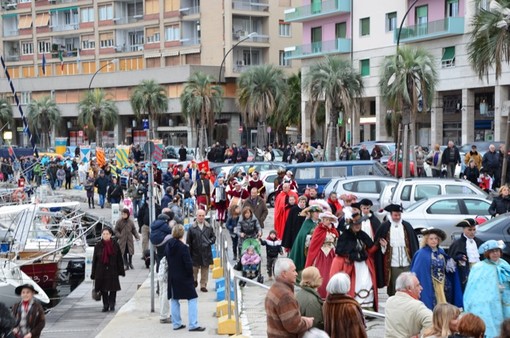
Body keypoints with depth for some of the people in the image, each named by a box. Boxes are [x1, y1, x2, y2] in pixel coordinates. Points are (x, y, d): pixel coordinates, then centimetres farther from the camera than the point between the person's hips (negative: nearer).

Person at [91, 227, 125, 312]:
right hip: (101, 271, 1)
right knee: (103, 289, 4)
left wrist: (121, 271, 3)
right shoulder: (98, 246, 2)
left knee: (113, 289, -2)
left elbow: (119, 259, 5)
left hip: (112, 271, -1)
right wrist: (93, 273, 3)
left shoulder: (115, 245, 1)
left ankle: (112, 305, 9)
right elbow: (94, 260, 5)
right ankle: (105, 306, 16)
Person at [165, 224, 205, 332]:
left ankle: (176, 323, 16)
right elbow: (188, 264, -18)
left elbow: (168, 260, 10)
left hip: (172, 277, 6)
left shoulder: (168, 246, 1)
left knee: (174, 300, 13)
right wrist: (192, 275, -4)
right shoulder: (183, 247, -19)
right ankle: (193, 324, -3)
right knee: (192, 299, 1)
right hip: (184, 278, -6)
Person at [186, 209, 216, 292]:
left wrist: (209, 242, -8)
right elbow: (188, 242, -3)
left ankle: (203, 285, 17)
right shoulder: (192, 228, -5)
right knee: (194, 269, 9)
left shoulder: (209, 227, 3)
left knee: (205, 270, 6)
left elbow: (213, 237, 14)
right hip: (195, 253, -2)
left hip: (206, 253, 2)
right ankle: (194, 281, 35)